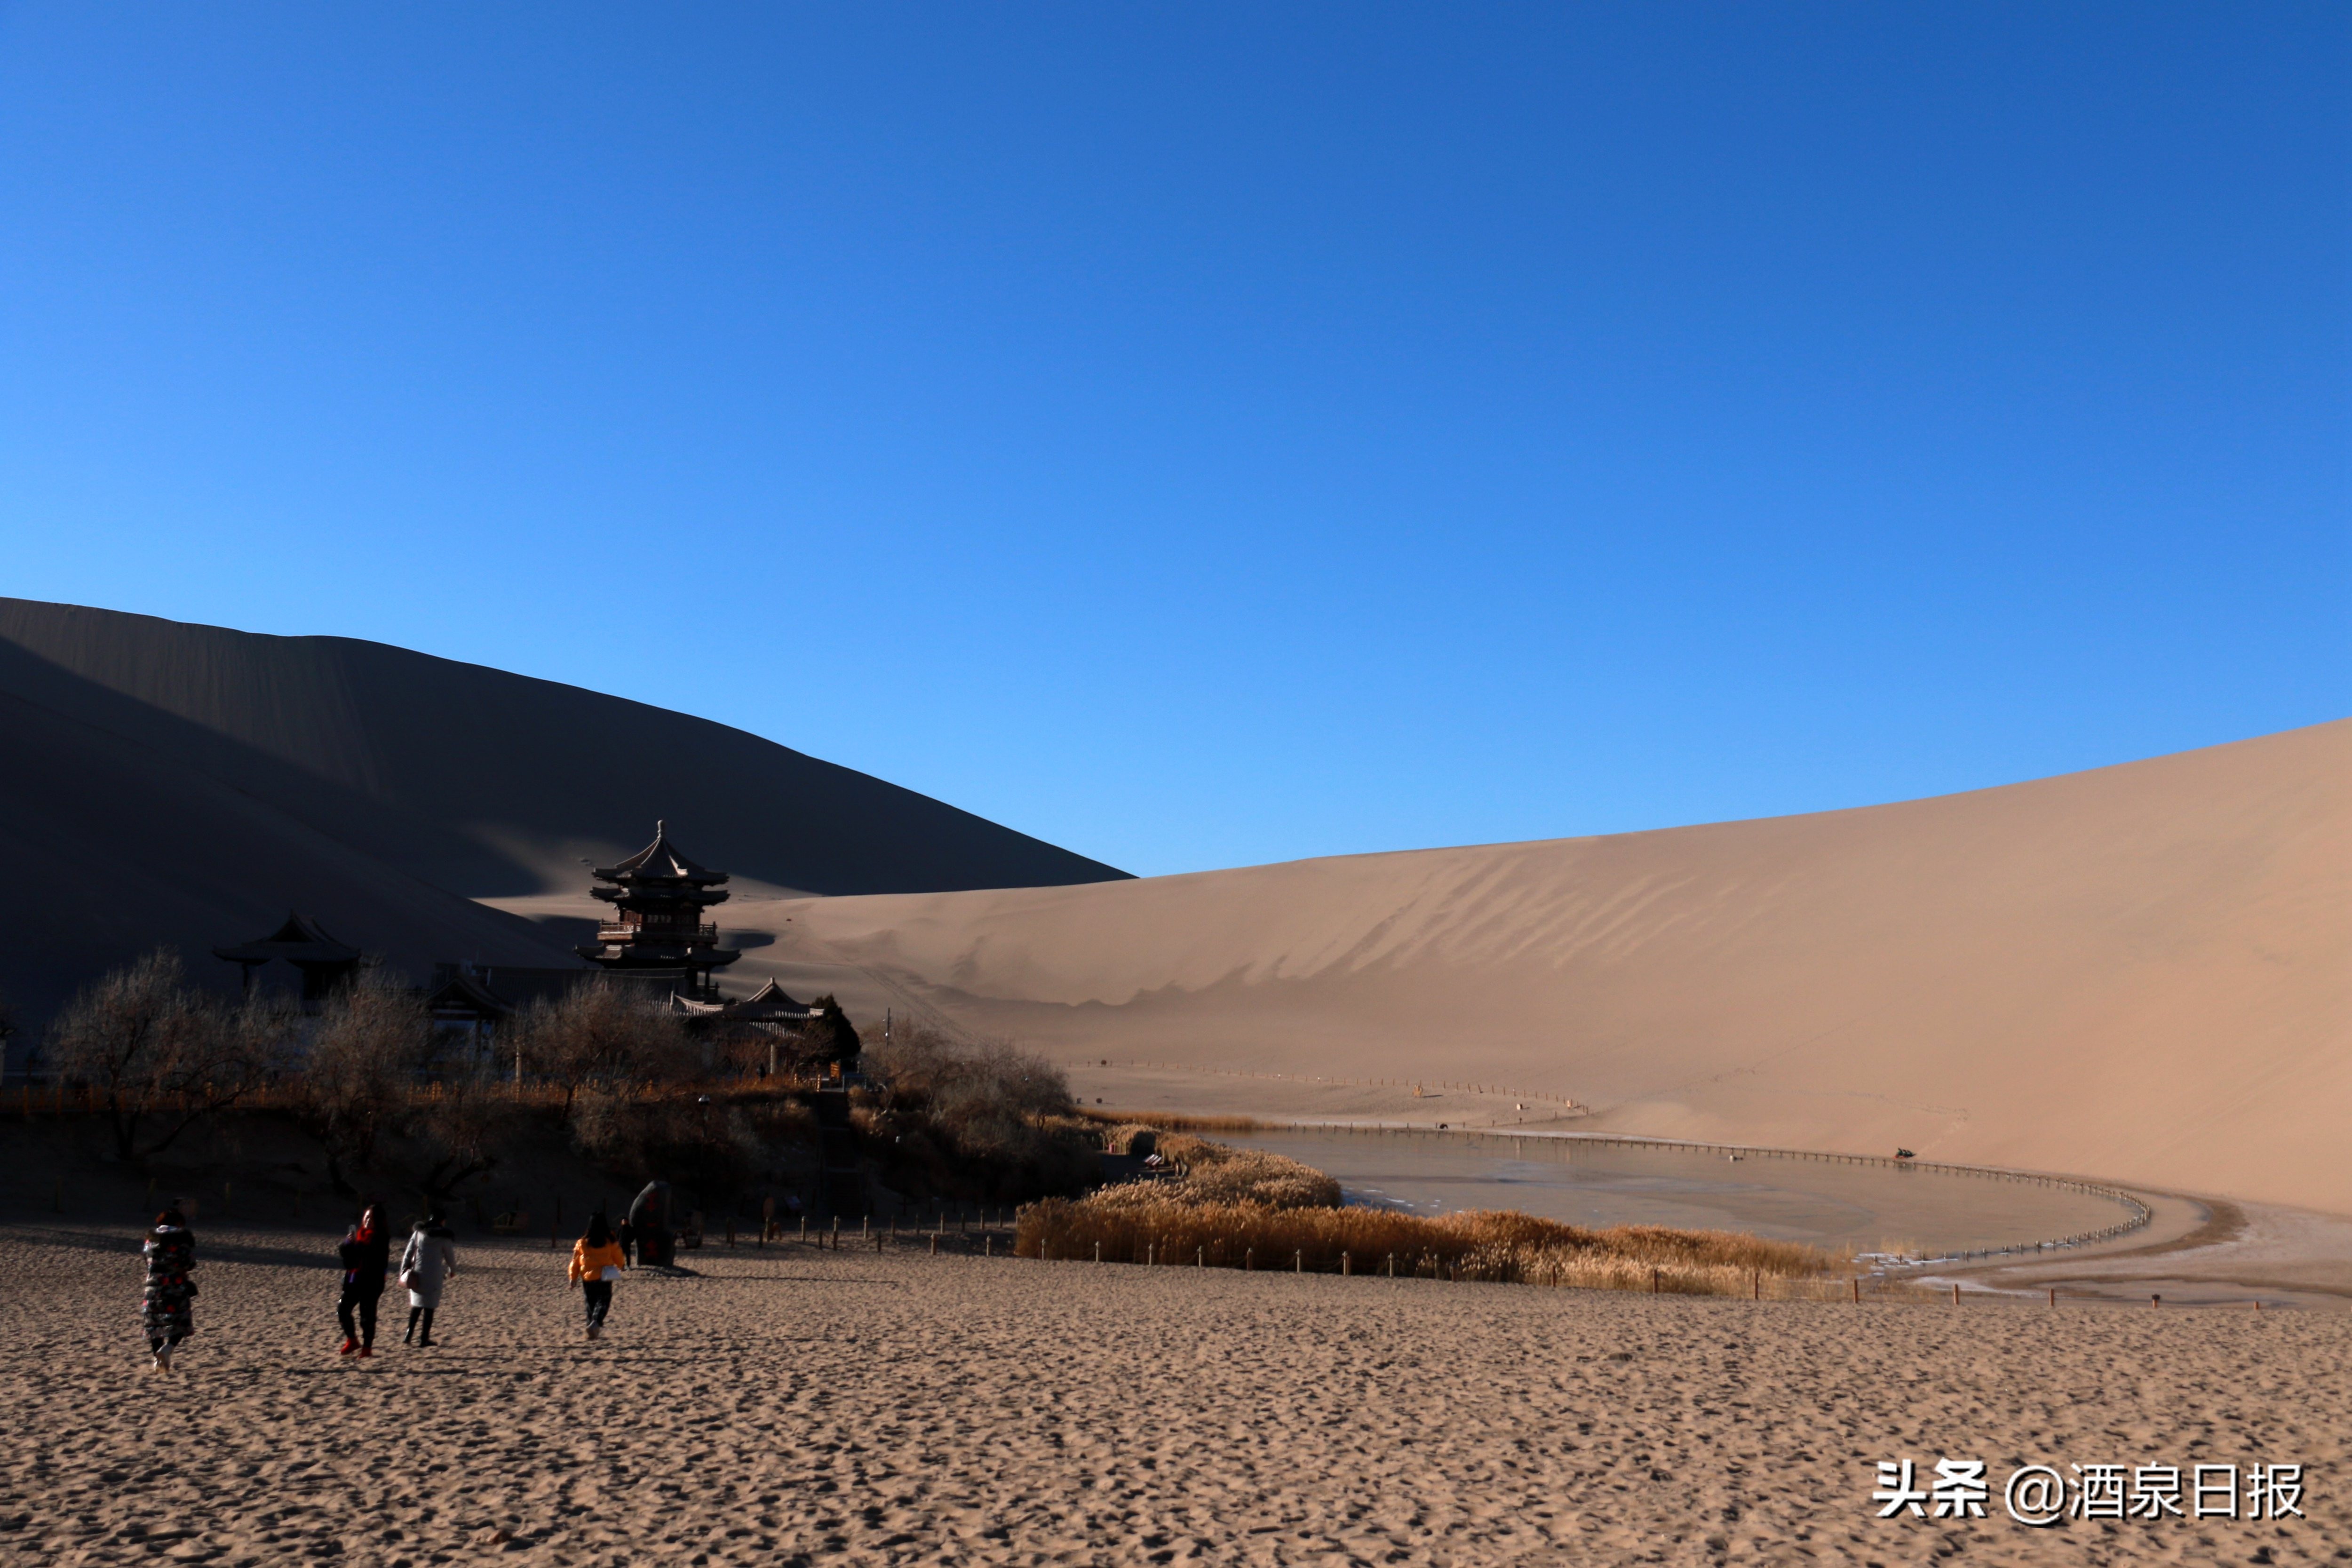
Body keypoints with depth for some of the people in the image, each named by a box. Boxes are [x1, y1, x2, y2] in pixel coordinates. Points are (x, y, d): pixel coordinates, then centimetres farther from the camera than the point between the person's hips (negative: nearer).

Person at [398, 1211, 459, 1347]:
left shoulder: (418, 1233, 6)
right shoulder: (444, 1237, -4)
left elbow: (408, 1254, 4)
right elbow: (450, 1257, 5)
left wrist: (404, 1272, 9)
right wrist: (452, 1270, 24)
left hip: (417, 1276, 4)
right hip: (434, 1277, -4)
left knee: (416, 1305, 17)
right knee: (429, 1308, 4)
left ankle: (409, 1336, 10)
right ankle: (424, 1340, 7)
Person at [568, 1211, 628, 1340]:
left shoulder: (582, 1243, -1)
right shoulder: (611, 1242, -6)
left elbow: (575, 1262, 3)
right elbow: (619, 1259, 4)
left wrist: (573, 1278, 13)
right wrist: (622, 1266, 26)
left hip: (587, 1279, 2)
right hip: (604, 1278, -2)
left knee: (590, 1304, 14)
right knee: (603, 1302, 1)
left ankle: (593, 1327, 13)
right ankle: (596, 1323, -24)